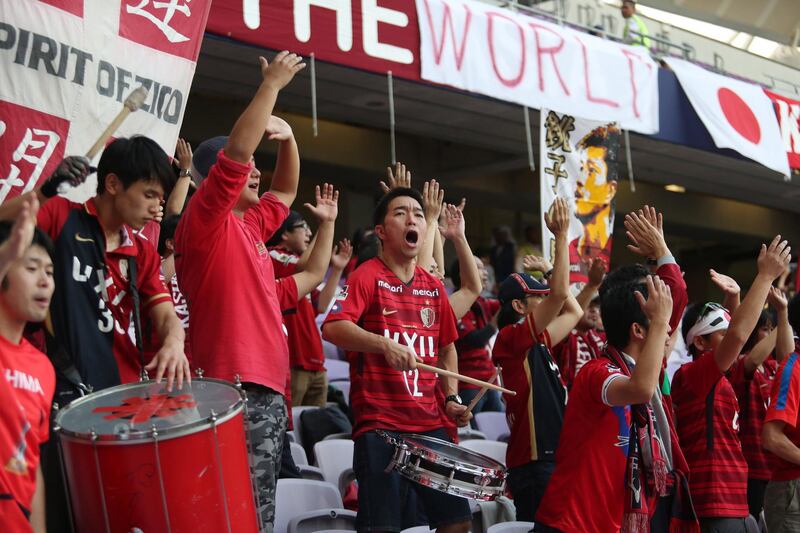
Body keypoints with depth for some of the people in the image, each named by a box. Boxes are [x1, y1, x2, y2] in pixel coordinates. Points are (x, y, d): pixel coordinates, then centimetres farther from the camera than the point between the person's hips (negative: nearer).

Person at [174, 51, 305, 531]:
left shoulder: (250, 225, 19)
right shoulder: (206, 220, -5)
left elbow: (286, 191, 34)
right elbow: (235, 152, -16)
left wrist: (287, 137, 16)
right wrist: (272, 84, -8)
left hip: (267, 388, 9)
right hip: (236, 389, -9)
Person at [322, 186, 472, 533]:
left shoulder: (434, 287, 13)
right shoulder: (367, 276, -5)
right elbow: (332, 328, -20)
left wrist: (451, 397, 10)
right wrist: (384, 344, -34)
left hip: (430, 423, 6)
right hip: (379, 424, -6)